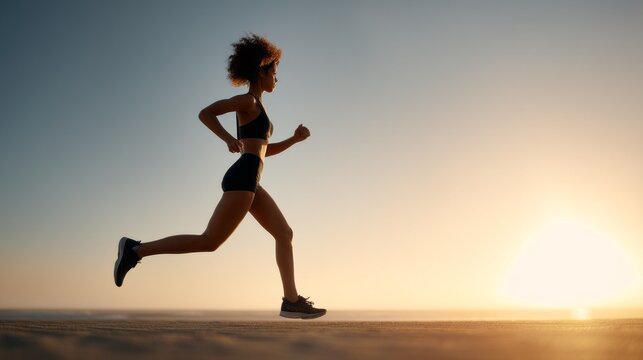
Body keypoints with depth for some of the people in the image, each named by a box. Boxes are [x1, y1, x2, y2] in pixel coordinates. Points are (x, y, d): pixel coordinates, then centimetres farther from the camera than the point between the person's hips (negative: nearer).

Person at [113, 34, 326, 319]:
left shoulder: (255, 107, 26)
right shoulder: (247, 100, -1)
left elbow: (265, 149, 33)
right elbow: (205, 113, -12)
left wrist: (295, 139, 22)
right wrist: (228, 138, -23)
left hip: (249, 182, 10)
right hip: (243, 177, -10)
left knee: (285, 234, 7)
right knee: (210, 241, -14)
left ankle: (291, 301, 4)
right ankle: (136, 250, -11)